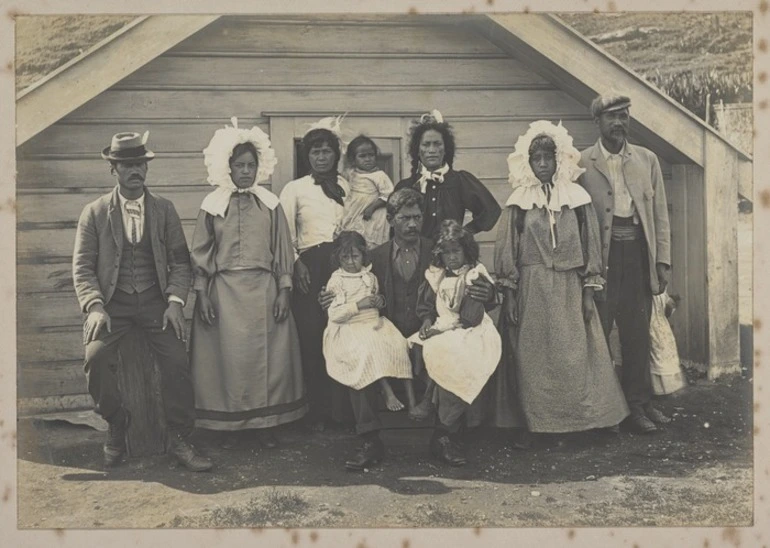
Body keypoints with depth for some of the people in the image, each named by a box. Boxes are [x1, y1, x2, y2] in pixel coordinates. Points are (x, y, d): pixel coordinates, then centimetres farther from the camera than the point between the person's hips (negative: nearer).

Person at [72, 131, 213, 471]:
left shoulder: (164, 210, 8)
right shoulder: (95, 213, 4)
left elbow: (180, 260, 5)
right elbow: (83, 266, 1)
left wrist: (175, 301, -9)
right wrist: (94, 307, -14)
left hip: (155, 300, 1)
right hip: (112, 301, 0)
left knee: (177, 360, -19)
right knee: (95, 358, -24)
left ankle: (179, 440, -2)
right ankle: (116, 427, 3)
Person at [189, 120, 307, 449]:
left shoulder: (271, 205, 6)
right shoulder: (212, 206, 3)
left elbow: (283, 250, 7)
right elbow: (201, 254, 4)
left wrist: (284, 290, 0)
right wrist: (202, 294, -3)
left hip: (264, 290, 1)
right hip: (224, 291, -1)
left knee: (266, 356, 3)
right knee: (228, 356, 2)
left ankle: (265, 423, 14)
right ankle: (227, 425, 14)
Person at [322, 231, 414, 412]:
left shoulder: (370, 277, 13)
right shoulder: (336, 280, -1)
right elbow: (334, 314, -7)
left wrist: (380, 300, 5)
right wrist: (358, 305, -15)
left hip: (374, 322, 5)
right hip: (349, 328, -4)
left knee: (399, 344, -21)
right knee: (371, 347, -35)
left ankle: (411, 395, -19)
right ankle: (387, 392, -28)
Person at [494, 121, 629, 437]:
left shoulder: (577, 197, 4)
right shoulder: (519, 201, 2)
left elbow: (590, 243, 5)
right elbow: (506, 247, 1)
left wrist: (589, 291, 0)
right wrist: (508, 294, -4)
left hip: (570, 287, 1)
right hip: (532, 288, -1)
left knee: (577, 354, 3)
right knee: (535, 358, 3)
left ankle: (586, 417, 14)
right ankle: (537, 425, 12)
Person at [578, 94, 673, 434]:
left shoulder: (647, 159, 9)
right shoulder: (582, 164, -1)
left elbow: (660, 213, 9)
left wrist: (662, 260, 3)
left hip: (639, 253, 4)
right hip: (601, 256, -3)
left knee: (638, 333, 11)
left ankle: (639, 403, 23)